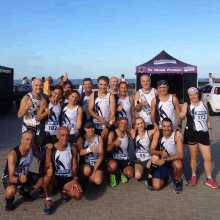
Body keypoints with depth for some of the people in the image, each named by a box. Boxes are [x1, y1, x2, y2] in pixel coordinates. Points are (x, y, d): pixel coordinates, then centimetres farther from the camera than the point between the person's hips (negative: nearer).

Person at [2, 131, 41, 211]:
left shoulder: (32, 147, -17)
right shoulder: (13, 154, -33)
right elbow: (11, 177, -36)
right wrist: (19, 179, -57)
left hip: (24, 175, 6)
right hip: (10, 177, -6)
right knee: (11, 191, -38)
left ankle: (24, 190, 16)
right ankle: (9, 199, 2)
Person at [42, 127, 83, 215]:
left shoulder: (73, 148, -2)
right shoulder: (50, 149, -7)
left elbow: (74, 166, 0)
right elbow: (47, 167, -10)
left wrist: (75, 179, -16)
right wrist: (48, 171, -35)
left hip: (68, 179, 2)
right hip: (55, 178, -2)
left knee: (78, 195, -24)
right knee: (47, 178, -38)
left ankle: (64, 191, 15)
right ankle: (48, 199, -7)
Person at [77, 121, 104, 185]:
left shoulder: (99, 138, 2)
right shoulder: (81, 139, -1)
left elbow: (101, 155, -4)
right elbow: (80, 152, -21)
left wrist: (94, 170, -14)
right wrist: (90, 149, -44)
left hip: (97, 164, 1)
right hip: (85, 164, -1)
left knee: (98, 181, -25)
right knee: (87, 170, -36)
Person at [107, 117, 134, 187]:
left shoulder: (127, 134, 5)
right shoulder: (112, 133, -8)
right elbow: (108, 149, -18)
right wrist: (114, 143, -39)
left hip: (125, 159, 3)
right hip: (113, 159, -3)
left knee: (130, 174, -21)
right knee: (113, 166, -38)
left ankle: (123, 172, 18)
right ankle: (112, 175, 0)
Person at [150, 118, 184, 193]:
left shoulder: (177, 135, -21)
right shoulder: (158, 133, -14)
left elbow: (181, 155, -26)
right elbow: (151, 151, -10)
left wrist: (165, 160, -33)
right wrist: (161, 153, -31)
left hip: (174, 159, -1)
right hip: (162, 161, 2)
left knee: (178, 165, -39)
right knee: (156, 187, -12)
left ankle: (176, 181, -4)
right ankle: (165, 176, 24)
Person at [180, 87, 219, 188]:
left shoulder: (204, 104, 10)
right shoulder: (186, 105, 0)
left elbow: (208, 117, 18)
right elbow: (182, 114, -16)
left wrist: (209, 128, 8)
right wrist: (182, 115, -39)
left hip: (204, 133, 3)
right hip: (191, 133, -2)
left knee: (208, 157, 2)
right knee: (193, 156, 9)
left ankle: (209, 179, 16)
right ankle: (193, 176, 26)